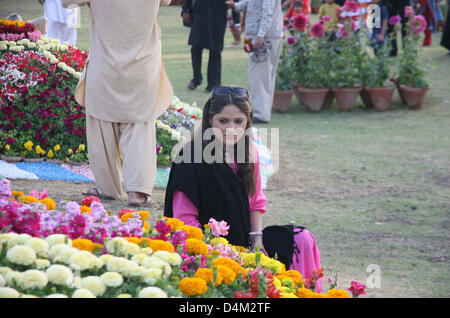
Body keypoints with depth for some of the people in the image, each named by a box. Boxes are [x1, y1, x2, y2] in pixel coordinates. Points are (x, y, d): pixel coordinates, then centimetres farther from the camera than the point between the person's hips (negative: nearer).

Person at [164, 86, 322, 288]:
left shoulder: (249, 152, 3)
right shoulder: (193, 158, -17)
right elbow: (185, 219, -16)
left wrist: (257, 239, -3)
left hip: (242, 240, 7)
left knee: (302, 240, -7)